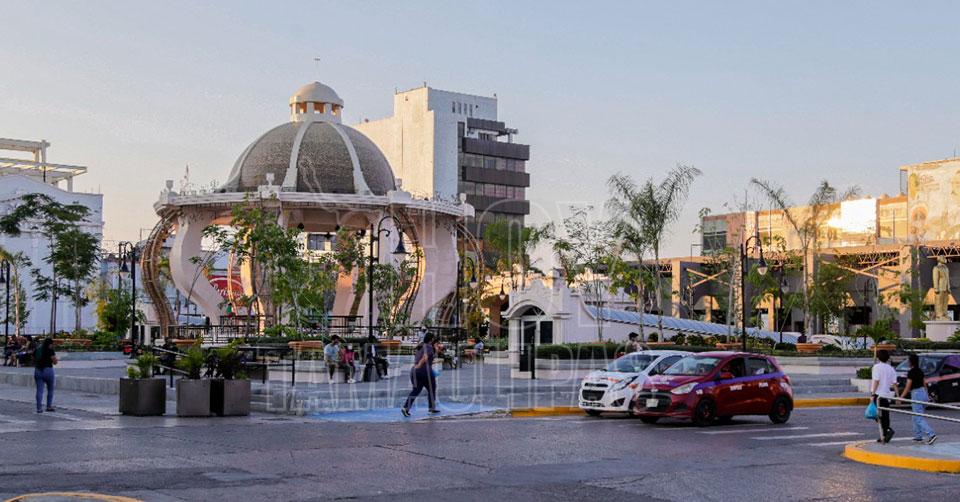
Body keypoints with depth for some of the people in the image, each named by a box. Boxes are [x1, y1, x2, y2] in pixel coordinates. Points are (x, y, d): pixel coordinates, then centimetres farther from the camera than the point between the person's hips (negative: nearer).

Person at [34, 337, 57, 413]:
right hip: (48, 370, -4)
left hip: (37, 371, 4)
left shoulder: (37, 350, 10)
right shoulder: (50, 351, -6)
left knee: (39, 390, 3)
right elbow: (55, 362, -7)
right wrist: (54, 356, 9)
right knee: (50, 389, 13)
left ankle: (39, 408, -2)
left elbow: (33, 361, 14)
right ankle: (49, 406, 14)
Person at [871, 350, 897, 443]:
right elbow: (894, 384, 6)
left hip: (879, 394, -6)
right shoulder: (891, 369, 11)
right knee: (885, 415, 10)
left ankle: (888, 430, -24)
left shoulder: (877, 367, -8)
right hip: (888, 395, 6)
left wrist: (873, 393, -15)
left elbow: (876, 381, -15)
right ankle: (884, 436, 14)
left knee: (881, 415, -5)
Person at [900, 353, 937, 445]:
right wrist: (926, 396, 27)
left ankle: (932, 435, -20)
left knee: (919, 419, -8)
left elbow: (908, 387, -13)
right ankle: (918, 436, 21)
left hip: (916, 394, -9)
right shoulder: (920, 371, 11)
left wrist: (901, 397, -8)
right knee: (915, 417, 19)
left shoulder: (911, 372, -13)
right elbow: (924, 385, 18)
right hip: (923, 393, 9)